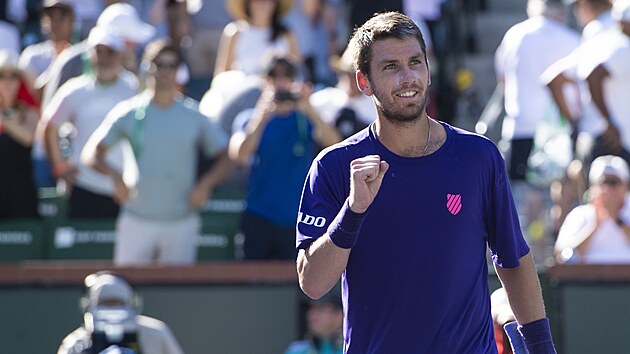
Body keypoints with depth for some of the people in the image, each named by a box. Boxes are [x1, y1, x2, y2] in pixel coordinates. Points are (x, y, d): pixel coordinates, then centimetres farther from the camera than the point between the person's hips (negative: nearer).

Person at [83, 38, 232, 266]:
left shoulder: (194, 116, 6)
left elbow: (225, 158, 9)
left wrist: (205, 184, -9)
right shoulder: (128, 113, 4)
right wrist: (114, 175, -13)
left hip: (181, 223, 1)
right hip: (136, 221, -1)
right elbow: (92, 154, 5)